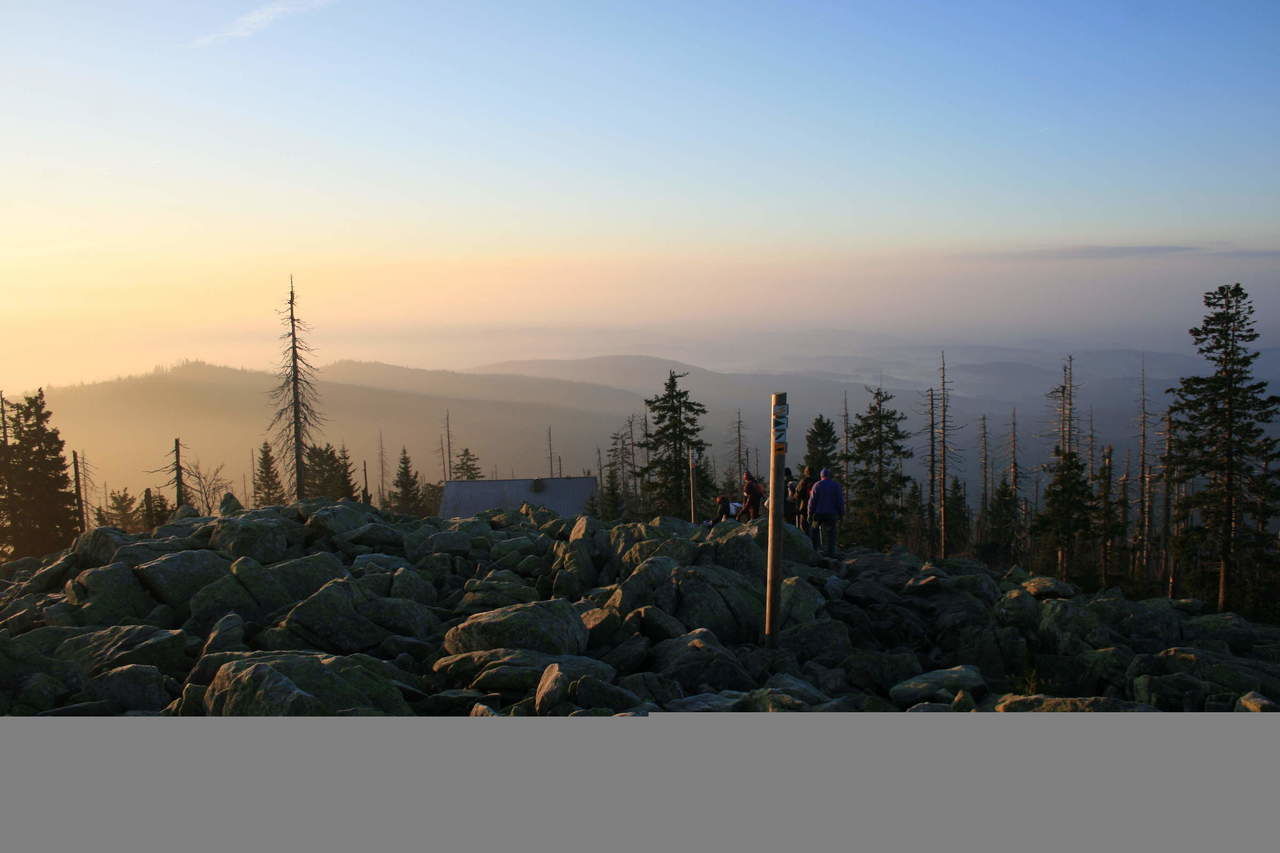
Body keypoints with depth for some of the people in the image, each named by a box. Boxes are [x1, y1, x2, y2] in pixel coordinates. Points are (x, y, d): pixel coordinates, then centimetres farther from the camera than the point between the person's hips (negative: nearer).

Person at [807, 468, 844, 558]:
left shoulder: (816, 485, 1)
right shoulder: (836, 485, 1)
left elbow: (812, 502, -1)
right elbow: (840, 501, -1)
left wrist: (810, 515, 3)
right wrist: (841, 514, 6)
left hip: (819, 513, 1)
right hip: (831, 514, -1)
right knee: (830, 534, 0)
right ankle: (830, 552, -4)